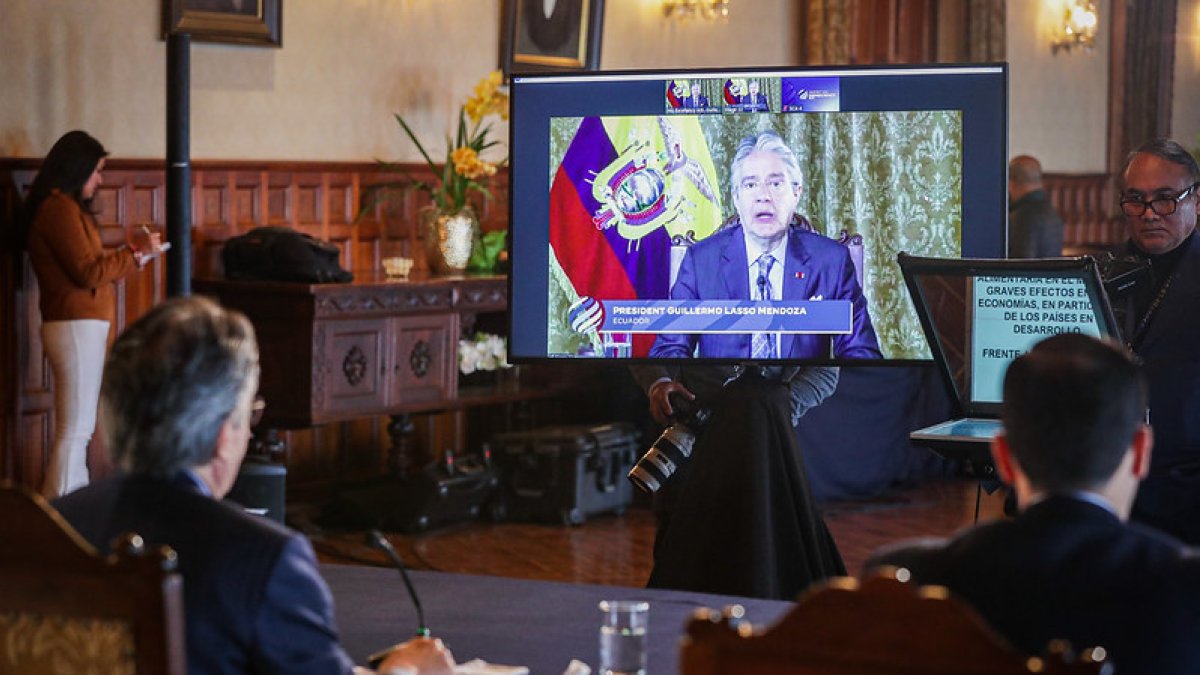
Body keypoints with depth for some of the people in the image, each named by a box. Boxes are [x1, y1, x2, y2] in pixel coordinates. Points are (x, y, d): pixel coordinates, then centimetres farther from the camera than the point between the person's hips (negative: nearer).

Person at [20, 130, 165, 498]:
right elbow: (88, 272, -18)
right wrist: (135, 252, -8)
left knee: (77, 429, 11)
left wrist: (133, 259, 13)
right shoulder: (60, 208, -14)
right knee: (74, 431, -10)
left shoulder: (60, 207, 18)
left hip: (77, 325, 11)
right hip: (76, 326, -11)